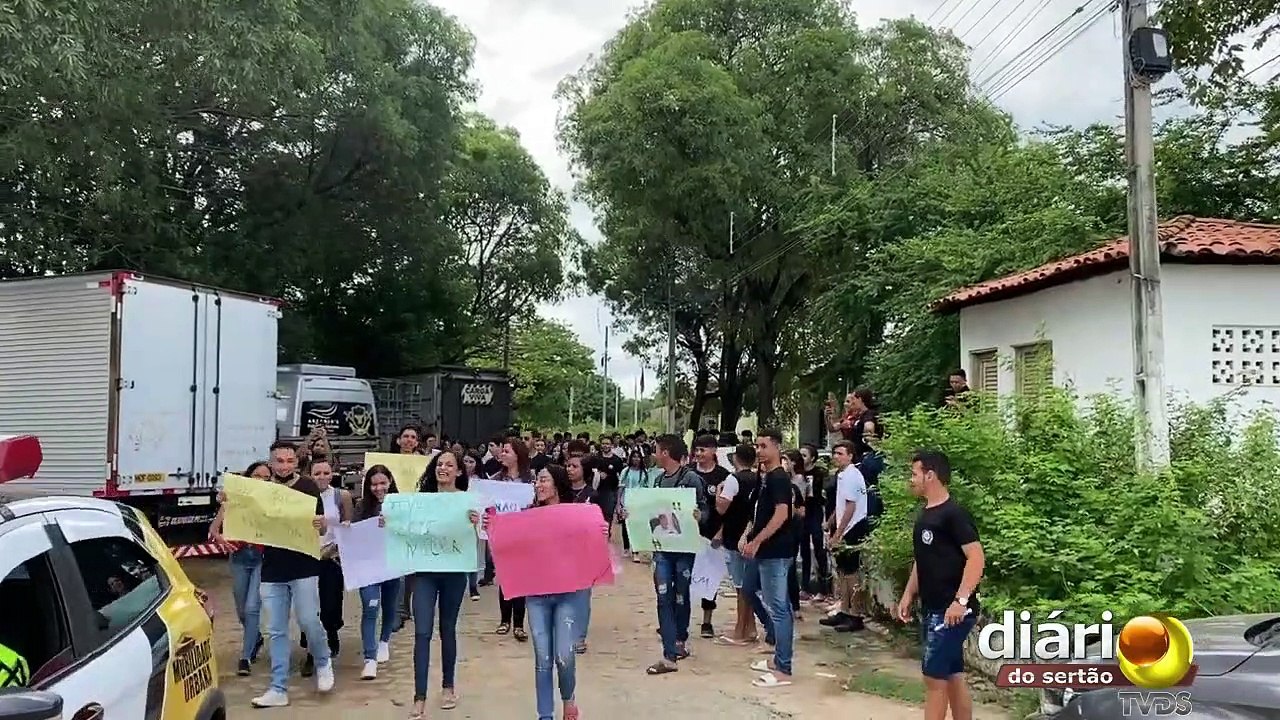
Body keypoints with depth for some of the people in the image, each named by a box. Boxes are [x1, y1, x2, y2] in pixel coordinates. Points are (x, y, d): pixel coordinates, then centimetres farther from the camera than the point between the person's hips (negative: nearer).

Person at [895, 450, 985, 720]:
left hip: (952, 610, -9)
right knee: (953, 675, 13)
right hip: (932, 609, 9)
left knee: (934, 676, -5)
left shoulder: (954, 514, -15)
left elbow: (976, 557, -21)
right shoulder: (924, 514, 13)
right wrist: (908, 595, 16)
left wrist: (961, 600, -27)